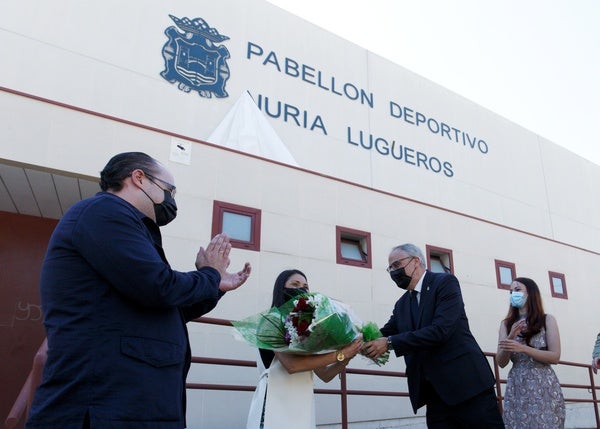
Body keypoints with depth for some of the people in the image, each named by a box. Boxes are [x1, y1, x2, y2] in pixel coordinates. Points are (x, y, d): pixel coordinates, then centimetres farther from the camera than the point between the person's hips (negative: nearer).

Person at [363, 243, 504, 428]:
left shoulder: (445, 282, -7)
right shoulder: (402, 305, 15)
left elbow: (440, 330, -19)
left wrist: (390, 343, -21)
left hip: (468, 384, -6)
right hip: (435, 395, 6)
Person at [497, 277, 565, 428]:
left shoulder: (547, 320, 2)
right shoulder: (506, 324, 8)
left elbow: (555, 356, -6)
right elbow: (501, 363, 3)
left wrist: (523, 348, -18)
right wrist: (511, 338, -13)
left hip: (544, 386, -2)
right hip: (516, 388, 2)